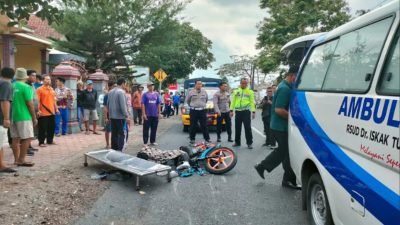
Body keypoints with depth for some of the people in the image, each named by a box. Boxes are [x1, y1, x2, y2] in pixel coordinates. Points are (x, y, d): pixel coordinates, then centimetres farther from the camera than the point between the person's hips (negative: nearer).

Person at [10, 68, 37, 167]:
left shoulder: (11, 86, 7)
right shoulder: (26, 87, -12)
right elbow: (30, 104, -13)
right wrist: (34, 118, -5)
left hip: (13, 116, 7)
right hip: (24, 117, -7)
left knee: (15, 139, 10)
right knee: (27, 138, -2)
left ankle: (17, 160, 15)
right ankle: (21, 160, -3)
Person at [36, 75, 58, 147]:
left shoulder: (51, 89, 15)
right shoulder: (39, 89, -7)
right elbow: (37, 101, -12)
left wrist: (56, 108, 18)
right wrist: (38, 110, -19)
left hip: (52, 112, 7)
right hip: (43, 113, -7)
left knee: (52, 127, 13)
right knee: (42, 128, -2)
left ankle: (50, 140, 26)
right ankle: (41, 142, 7)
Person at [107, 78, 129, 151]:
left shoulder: (110, 92, 11)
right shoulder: (121, 92, -15)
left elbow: (108, 104, 16)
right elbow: (123, 105, -20)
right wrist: (126, 115, -12)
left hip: (112, 116, 8)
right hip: (120, 116, -8)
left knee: (114, 134, 13)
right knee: (122, 134, -2)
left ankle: (114, 149, 19)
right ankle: (119, 150, -6)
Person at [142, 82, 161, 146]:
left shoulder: (156, 94, 8)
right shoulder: (145, 94, -3)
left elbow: (158, 104, 10)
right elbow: (143, 104, -6)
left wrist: (159, 113, 7)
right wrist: (144, 114, -11)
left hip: (155, 115, 4)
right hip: (147, 115, -4)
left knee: (154, 129, 11)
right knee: (146, 129, 1)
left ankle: (152, 141, 23)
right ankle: (145, 142, 8)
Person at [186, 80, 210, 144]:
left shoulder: (204, 92, 7)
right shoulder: (191, 92, 1)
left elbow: (206, 99, 23)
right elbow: (187, 100, 15)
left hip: (202, 111, 2)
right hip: (194, 111, -1)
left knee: (204, 125, 3)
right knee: (193, 126, 2)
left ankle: (207, 138, 9)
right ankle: (192, 139, 11)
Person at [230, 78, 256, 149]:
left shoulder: (250, 92, 5)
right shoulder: (236, 91, 12)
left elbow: (252, 102, 1)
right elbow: (233, 101, 11)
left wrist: (253, 111, -7)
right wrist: (231, 110, 3)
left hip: (246, 111, -3)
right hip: (238, 111, 3)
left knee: (248, 128, -5)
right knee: (237, 128, 9)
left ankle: (249, 143, 1)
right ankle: (237, 142, 20)